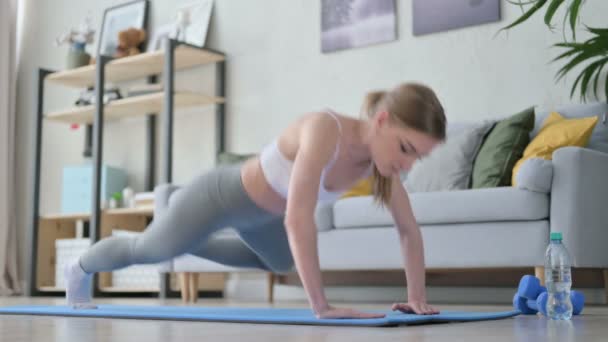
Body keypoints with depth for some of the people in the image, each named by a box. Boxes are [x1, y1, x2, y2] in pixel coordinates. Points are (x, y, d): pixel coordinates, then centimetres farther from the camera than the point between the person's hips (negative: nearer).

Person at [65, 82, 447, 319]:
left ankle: (192, 241, 51)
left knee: (281, 262, 36)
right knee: (148, 250, 21)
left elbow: (410, 229, -10)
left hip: (261, 212, 7)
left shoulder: (382, 150, -19)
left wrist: (417, 297, -15)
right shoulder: (325, 130, -42)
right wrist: (321, 305, -49)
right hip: (220, 196, -7)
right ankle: (80, 270, 55)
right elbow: (298, 220, -50)